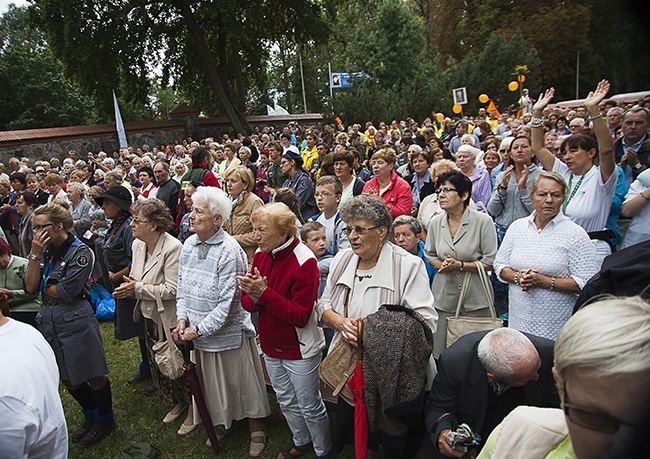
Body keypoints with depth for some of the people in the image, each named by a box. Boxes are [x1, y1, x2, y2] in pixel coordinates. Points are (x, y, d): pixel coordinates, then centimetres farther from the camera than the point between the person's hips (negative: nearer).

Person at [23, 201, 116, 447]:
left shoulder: (79, 251, -14)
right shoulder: (44, 249, 5)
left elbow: (68, 292, -19)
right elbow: (30, 286, -3)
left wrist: (43, 288, -4)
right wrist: (36, 254, -12)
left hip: (76, 320, -7)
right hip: (48, 320, 7)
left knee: (93, 376, 7)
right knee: (68, 380, 20)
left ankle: (105, 420, 30)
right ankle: (91, 416, 41)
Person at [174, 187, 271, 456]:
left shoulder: (229, 251, -22)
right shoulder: (189, 245, 1)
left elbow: (228, 302, -22)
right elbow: (182, 286, 9)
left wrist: (199, 330, -19)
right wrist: (182, 318, -4)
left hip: (229, 333, -6)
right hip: (197, 333, 7)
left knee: (242, 383, 11)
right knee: (211, 383, 23)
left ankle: (256, 430, 34)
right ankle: (222, 424, 47)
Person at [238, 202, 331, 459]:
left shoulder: (304, 262, -24)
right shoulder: (261, 255, -2)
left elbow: (300, 316, -26)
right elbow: (248, 304, 1)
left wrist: (264, 293, -30)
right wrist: (253, 297, -23)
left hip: (299, 350, -7)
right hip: (270, 345, 7)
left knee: (310, 406, 11)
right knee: (286, 401, 24)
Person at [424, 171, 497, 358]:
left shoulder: (483, 221, -8)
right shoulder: (435, 222, 5)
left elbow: (490, 262, -8)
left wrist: (460, 265, -16)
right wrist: (442, 265, -5)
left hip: (475, 299, -3)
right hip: (444, 297, 3)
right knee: (441, 354, 8)